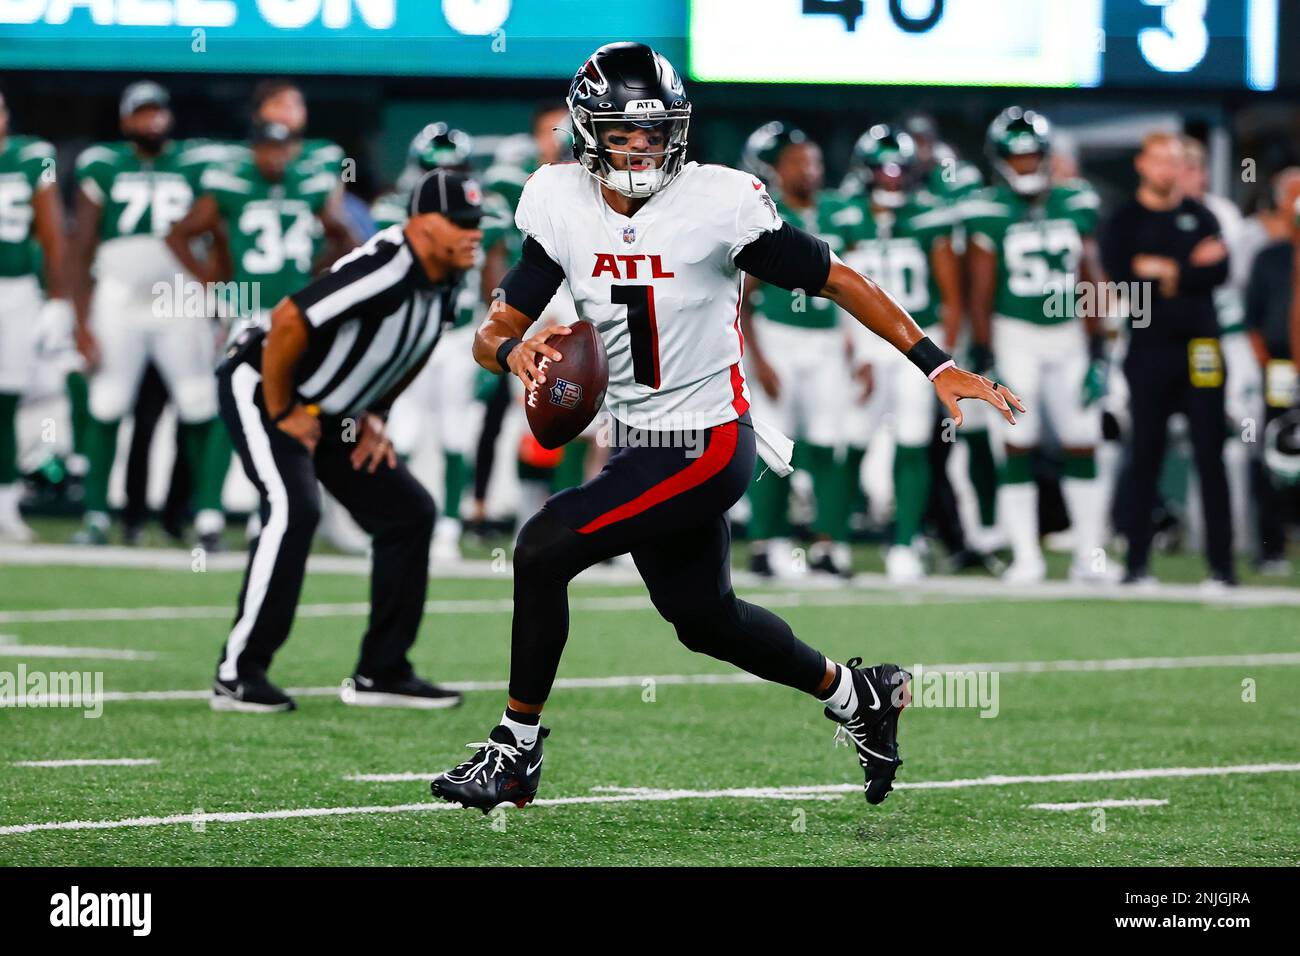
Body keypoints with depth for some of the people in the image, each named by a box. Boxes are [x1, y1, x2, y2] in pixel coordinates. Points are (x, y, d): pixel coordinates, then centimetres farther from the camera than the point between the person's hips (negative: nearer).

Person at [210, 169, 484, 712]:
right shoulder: (382, 270, -30)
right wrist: (283, 413, -21)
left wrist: (374, 417, 8)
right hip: (262, 388, -10)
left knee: (409, 511, 5)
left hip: (330, 416, 10)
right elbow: (288, 321, -33)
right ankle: (238, 674, -22)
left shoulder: (442, 284, -1)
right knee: (294, 509, -28)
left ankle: (381, 673, 11)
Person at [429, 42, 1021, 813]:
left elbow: (838, 281, -10)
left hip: (708, 446, -7)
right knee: (705, 619, 21)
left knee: (545, 549, -17)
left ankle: (517, 751, -3)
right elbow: (494, 331, -1)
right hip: (643, 446, 7)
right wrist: (514, 351, -26)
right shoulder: (563, 209, -4)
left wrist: (938, 368, -12)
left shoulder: (716, 204, -18)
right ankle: (858, 696, 45)